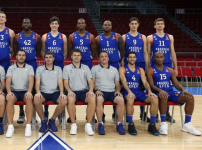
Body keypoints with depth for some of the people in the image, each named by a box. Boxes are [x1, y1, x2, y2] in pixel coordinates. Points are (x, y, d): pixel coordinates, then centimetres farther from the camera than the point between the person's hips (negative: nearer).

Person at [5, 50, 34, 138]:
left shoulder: (29, 68, 13)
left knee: (29, 99, -35)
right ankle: (10, 126, -33)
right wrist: (9, 92, -19)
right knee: (10, 99, -34)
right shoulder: (11, 68, 15)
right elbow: (8, 81, 2)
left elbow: (31, 80, -3)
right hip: (14, 91, 1)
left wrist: (29, 91, -22)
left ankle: (28, 126, -34)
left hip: (25, 91, 0)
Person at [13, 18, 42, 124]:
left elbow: (38, 51, 9)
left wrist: (33, 59, 4)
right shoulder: (17, 37, 4)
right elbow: (15, 51, 8)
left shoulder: (37, 37, 3)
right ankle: (21, 113, 9)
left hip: (32, 64, 0)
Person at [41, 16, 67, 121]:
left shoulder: (63, 37, 6)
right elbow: (43, 51, 9)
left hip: (60, 65, 0)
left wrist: (61, 59, 1)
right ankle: (46, 112, 12)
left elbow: (65, 52, 9)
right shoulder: (45, 37, 5)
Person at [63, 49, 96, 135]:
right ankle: (73, 124, -26)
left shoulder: (86, 68, 19)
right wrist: (69, 91, -15)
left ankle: (88, 125, -27)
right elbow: (65, 82, 6)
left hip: (84, 91, 1)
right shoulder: (67, 68, 15)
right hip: (73, 91, -1)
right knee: (70, 99, -38)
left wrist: (91, 90, -11)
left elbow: (90, 81, 10)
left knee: (92, 98, -34)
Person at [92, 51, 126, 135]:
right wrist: (96, 90, -11)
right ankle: (100, 124, -33)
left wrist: (118, 90, -1)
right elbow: (92, 82, 8)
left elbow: (117, 84, 21)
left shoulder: (114, 70, 24)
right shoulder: (95, 68, 17)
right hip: (100, 91, -2)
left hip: (112, 92, 2)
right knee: (99, 99, -39)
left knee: (121, 100, -31)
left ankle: (119, 124, -22)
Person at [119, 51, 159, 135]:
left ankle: (152, 125, -14)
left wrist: (149, 91, -13)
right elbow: (124, 81, -7)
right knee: (130, 99, -41)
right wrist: (129, 92, -25)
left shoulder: (140, 70, 20)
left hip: (139, 92, 4)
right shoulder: (123, 69, 9)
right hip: (128, 92, -4)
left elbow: (145, 82, 8)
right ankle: (130, 124, -26)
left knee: (154, 99, -23)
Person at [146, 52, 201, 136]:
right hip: (158, 93, -5)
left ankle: (187, 124, -12)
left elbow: (176, 84, 12)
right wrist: (160, 90, -29)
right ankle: (163, 124, -31)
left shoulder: (170, 70, 18)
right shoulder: (150, 71, 4)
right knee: (164, 97, -43)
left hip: (171, 92, 5)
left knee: (190, 97, -18)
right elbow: (151, 85, -8)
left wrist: (183, 90, -10)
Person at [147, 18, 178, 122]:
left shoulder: (170, 37, 10)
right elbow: (148, 54, 3)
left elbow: (172, 53, 11)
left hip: (167, 66, 2)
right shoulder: (150, 38, 3)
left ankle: (166, 113, 15)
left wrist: (175, 67, 7)